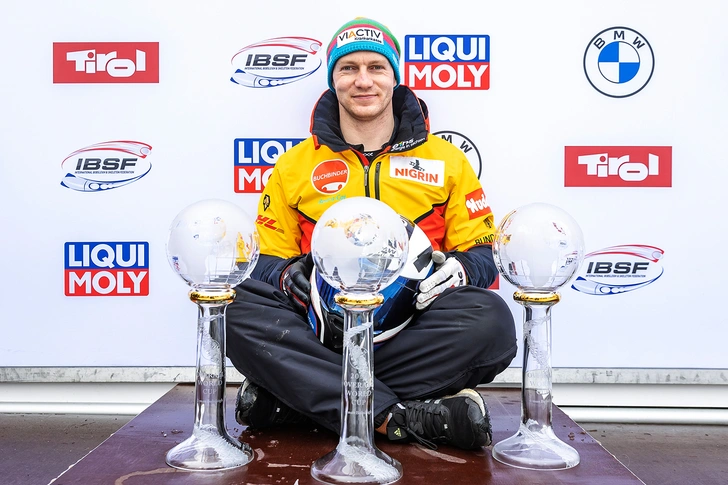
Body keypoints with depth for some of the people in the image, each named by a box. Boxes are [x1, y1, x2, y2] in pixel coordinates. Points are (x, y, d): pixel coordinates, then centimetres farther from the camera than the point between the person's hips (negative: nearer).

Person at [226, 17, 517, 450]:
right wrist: (287, 276, -12)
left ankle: (294, 398, -26)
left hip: (412, 329, 0)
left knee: (492, 321, -31)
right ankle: (403, 418, -32)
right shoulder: (295, 163, 13)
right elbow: (265, 258, 12)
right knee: (239, 312, -28)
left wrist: (455, 269, -14)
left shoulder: (446, 159, 13)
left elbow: (483, 256, 11)